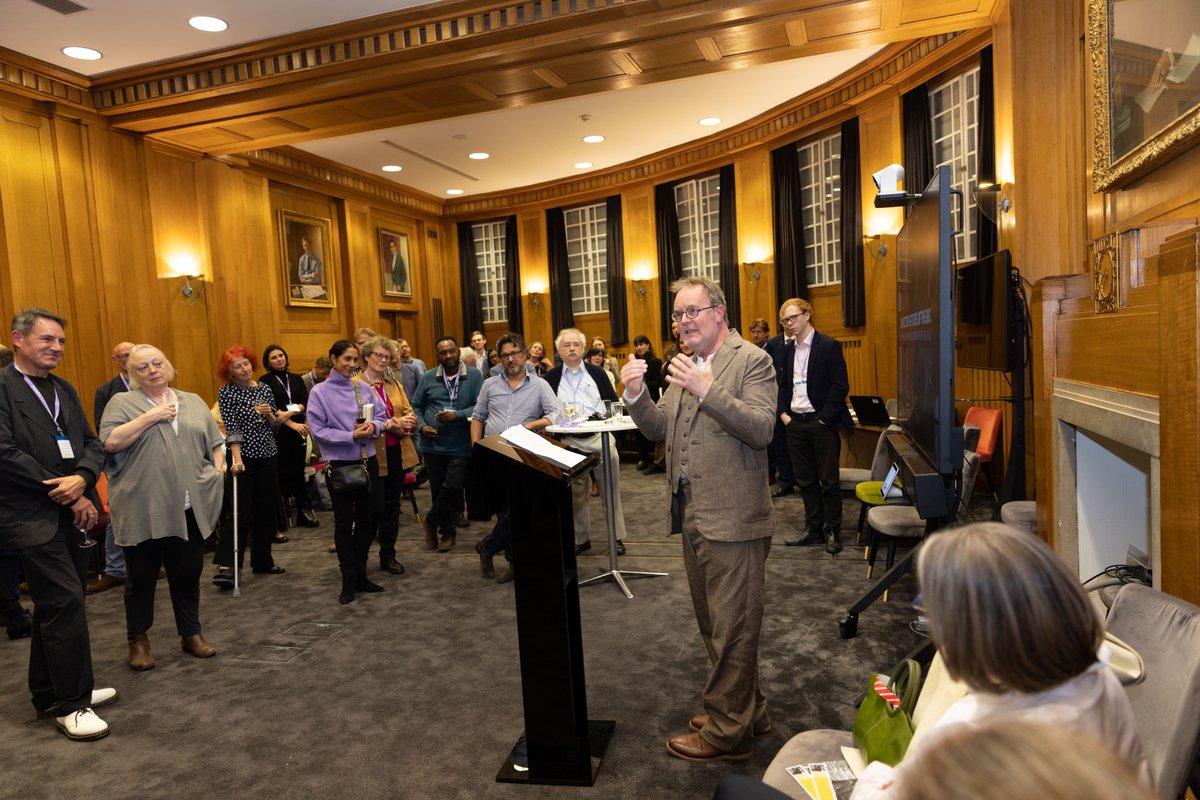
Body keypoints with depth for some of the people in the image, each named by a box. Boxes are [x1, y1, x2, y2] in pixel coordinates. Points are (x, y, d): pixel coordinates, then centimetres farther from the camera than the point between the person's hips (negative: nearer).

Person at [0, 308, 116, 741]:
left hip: (69, 513, 7)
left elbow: (91, 443, 11)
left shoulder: (63, 389, 14)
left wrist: (81, 479, -10)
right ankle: (71, 704, 5)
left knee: (55, 606, 16)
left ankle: (49, 694, 30)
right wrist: (67, 494, -13)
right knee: (66, 602, -8)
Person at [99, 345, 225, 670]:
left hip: (190, 508, 3)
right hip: (143, 510, -3)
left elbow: (216, 443, 16)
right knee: (141, 577, 9)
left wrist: (217, 473, 3)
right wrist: (152, 416, -14)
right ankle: (138, 640, 25)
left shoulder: (193, 402, 13)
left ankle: (191, 633, 24)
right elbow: (110, 442, -13)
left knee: (189, 572, 10)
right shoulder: (123, 402, 2)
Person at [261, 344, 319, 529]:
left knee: (298, 472, 8)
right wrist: (292, 423, -18)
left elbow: (306, 401, 4)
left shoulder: (297, 379, 13)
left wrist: (296, 409, -17)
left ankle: (304, 513, 14)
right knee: (281, 474, -3)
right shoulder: (265, 381, -1)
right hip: (277, 433, -4)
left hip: (299, 431, 4)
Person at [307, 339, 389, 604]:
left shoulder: (364, 388, 3)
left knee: (367, 519, 11)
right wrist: (351, 436, -19)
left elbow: (382, 417, 9)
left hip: (367, 460, 4)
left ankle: (360, 574, 27)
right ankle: (349, 580, 17)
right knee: (344, 522, 6)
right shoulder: (320, 392, -7)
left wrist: (373, 426, -13)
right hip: (341, 464, -4)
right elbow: (317, 430, -11)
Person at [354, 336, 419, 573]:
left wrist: (406, 423, -13)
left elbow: (411, 415, 10)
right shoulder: (355, 384, -6)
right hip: (372, 454, -6)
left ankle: (388, 556, 24)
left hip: (397, 453, 6)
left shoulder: (394, 384, 15)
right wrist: (392, 424, -22)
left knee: (392, 505, 12)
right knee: (376, 508, -3)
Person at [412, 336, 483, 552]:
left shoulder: (474, 376, -3)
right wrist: (422, 426, -5)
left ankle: (431, 521, 15)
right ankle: (448, 532, 28)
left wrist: (457, 415, -21)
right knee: (438, 490, 10)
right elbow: (416, 406, 11)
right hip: (433, 445, 3)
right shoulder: (428, 378, 6)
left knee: (452, 487, -11)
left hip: (460, 446, -3)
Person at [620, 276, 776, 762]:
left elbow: (761, 430, -22)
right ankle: (746, 709, 39)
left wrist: (707, 391, -32)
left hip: (732, 520, -8)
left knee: (732, 629, 4)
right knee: (713, 625, 20)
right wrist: (636, 395, -7)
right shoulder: (685, 366, 13)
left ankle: (727, 733, 20)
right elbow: (659, 429, 12)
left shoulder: (752, 361, -11)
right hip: (693, 517, 9)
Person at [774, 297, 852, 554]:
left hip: (822, 423, -6)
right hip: (795, 424, 6)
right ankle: (813, 529, 22)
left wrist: (824, 418, -14)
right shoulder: (785, 351, 11)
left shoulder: (829, 346, -7)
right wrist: (783, 413, 1)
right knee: (805, 481, 11)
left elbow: (840, 386, -11)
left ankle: (833, 531, 14)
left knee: (829, 480, 2)